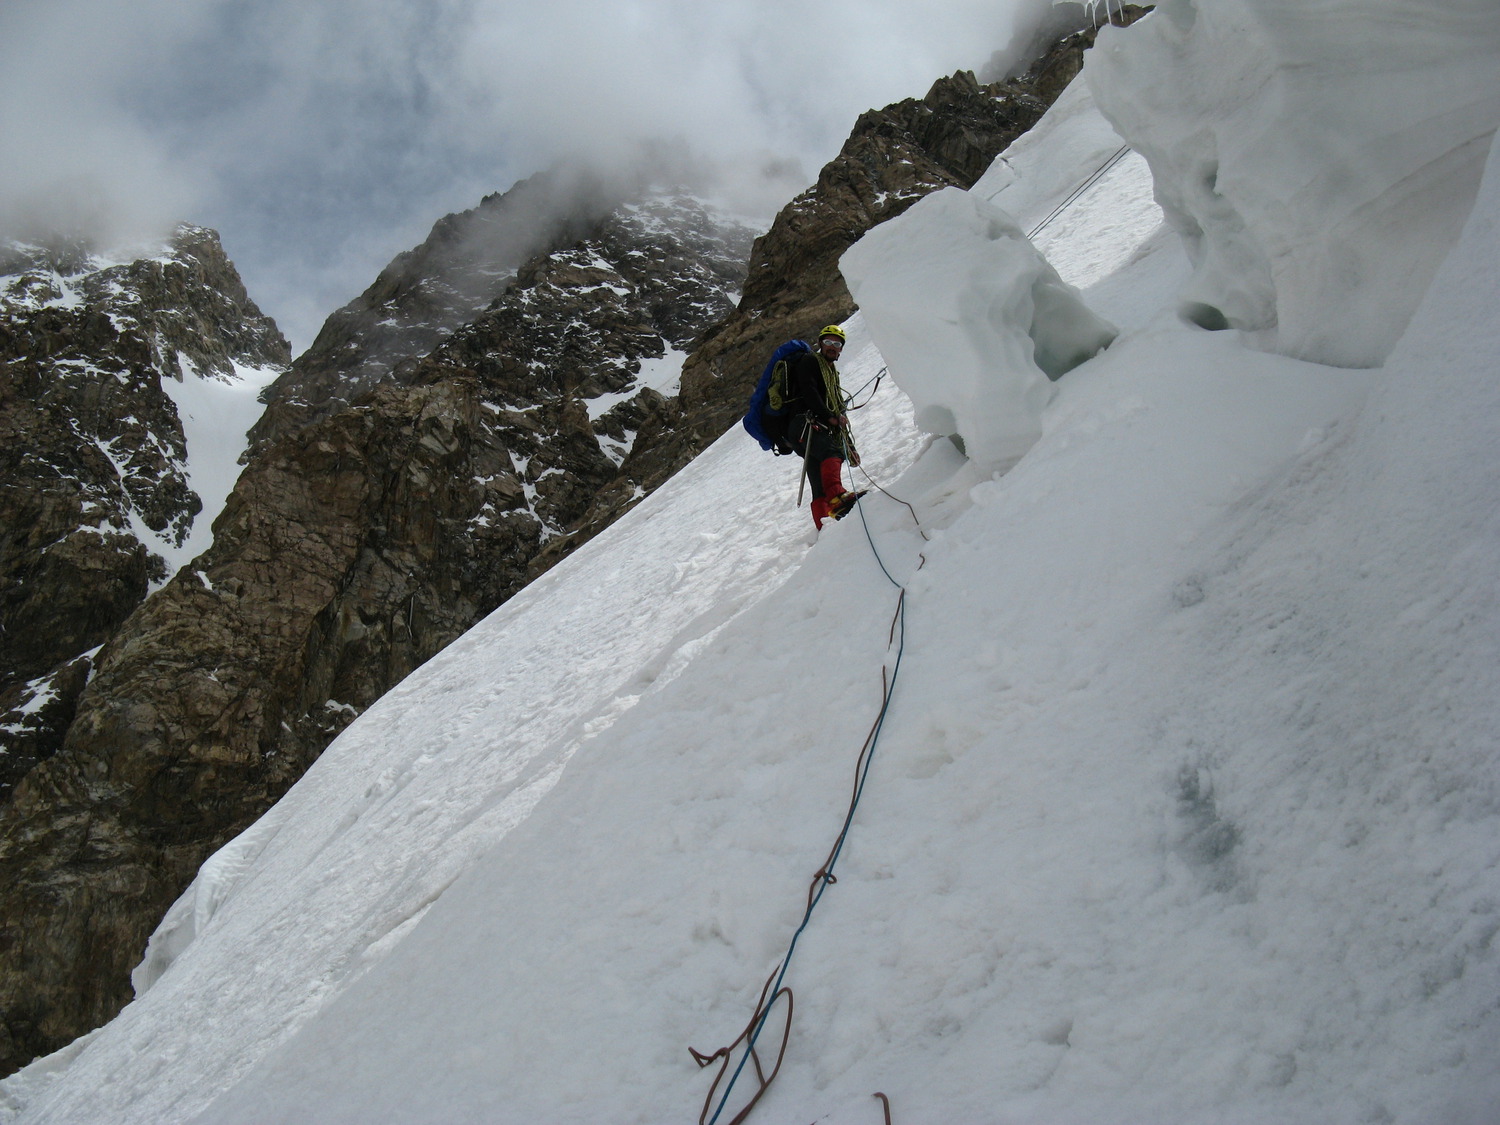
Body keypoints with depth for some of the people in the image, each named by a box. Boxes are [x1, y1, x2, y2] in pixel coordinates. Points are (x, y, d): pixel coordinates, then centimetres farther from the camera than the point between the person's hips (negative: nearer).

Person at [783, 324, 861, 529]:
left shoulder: (832, 373, 37)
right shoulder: (810, 361, 12)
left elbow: (839, 415, 35)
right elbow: (808, 393, -6)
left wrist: (850, 446, 27)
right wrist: (830, 417, -15)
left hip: (821, 430, 9)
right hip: (803, 424, -9)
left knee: (820, 488, -5)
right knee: (832, 452, -36)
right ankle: (837, 497, -59)